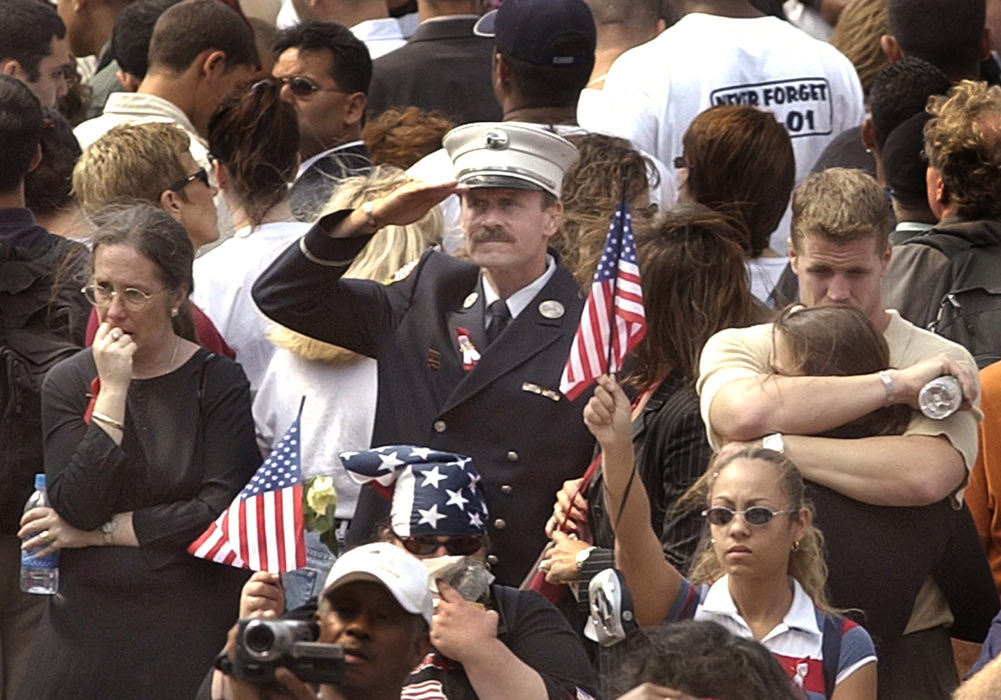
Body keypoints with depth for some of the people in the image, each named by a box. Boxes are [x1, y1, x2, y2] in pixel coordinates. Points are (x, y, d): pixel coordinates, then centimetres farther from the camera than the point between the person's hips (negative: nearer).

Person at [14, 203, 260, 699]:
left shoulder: (217, 383, -3)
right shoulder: (68, 383, 5)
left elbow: (221, 510, -12)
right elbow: (75, 506, -7)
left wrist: (100, 532, -8)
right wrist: (112, 392, -11)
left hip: (192, 626, -2)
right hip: (86, 623, 2)